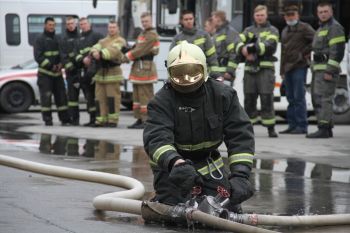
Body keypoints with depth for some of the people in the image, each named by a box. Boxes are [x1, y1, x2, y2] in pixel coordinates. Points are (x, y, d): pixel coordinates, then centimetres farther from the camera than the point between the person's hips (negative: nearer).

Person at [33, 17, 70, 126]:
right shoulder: (40, 40, -2)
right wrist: (50, 66, -16)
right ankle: (47, 119, -3)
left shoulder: (57, 39, 13)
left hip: (57, 72, 5)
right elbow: (38, 56, -10)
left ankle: (65, 119, 7)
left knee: (61, 95, 3)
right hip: (45, 73, -5)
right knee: (46, 96, -7)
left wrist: (61, 64, -6)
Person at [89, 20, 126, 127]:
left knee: (113, 97, -7)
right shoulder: (103, 41, 22)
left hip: (112, 71, -6)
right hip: (100, 71, 6)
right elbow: (96, 47, 1)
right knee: (100, 97, 4)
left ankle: (113, 120, -4)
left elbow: (113, 50, -19)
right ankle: (101, 120, 8)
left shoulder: (120, 41, 2)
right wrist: (94, 52, -24)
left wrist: (101, 54, -35)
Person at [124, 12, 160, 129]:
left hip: (146, 66, -10)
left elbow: (141, 50, -18)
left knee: (145, 95, -9)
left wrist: (127, 56, -11)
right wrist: (128, 55, -4)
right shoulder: (142, 33, 19)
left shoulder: (152, 35, -14)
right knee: (136, 95, 13)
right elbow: (136, 48, 16)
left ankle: (147, 121, -7)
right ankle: (139, 119, 18)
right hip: (138, 66, 10)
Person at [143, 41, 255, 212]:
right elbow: (156, 139, -36)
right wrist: (176, 163, -57)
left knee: (229, 209, -5)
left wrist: (240, 175, -30)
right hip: (170, 164, -3)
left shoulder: (222, 94, -15)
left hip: (207, 160, 3)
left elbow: (240, 135, -17)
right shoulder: (161, 101, -21)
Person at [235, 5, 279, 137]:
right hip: (249, 68, 4)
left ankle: (271, 128, -8)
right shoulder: (248, 30, 19)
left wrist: (253, 47, -24)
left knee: (266, 99, -9)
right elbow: (239, 44, 2)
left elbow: (269, 46, -11)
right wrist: (244, 50, -21)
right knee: (249, 99, 7)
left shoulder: (272, 30, 8)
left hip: (265, 68, -4)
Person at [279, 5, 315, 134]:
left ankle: (302, 126, -8)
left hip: (299, 66, -8)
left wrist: (305, 52, -10)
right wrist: (282, 70, 20)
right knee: (291, 98, 9)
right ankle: (292, 125, 13)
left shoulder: (304, 28, -3)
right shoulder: (285, 31, 21)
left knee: (299, 97, -10)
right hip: (288, 68, 8)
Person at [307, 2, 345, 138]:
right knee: (316, 99, 11)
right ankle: (328, 129, 15)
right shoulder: (321, 29, 22)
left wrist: (330, 71, -23)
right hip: (318, 69, 10)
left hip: (327, 69, -10)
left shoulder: (334, 28, -10)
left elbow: (338, 51, -18)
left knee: (323, 98, -15)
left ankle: (323, 129, -18)